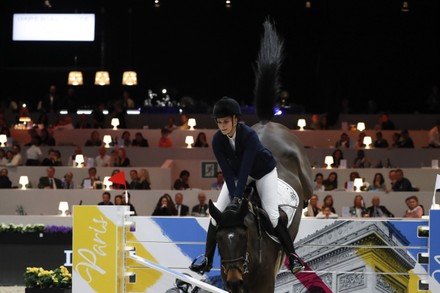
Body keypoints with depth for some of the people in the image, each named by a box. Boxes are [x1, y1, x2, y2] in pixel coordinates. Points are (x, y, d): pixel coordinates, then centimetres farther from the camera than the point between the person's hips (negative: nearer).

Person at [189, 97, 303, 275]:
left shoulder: (249, 135, -34)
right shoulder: (218, 140, -22)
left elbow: (246, 167, -38)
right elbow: (227, 171, -22)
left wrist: (238, 196, -42)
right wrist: (233, 196, -31)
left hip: (263, 171, -4)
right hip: (236, 172, 4)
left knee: (272, 214, -17)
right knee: (217, 212, -6)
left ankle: (292, 256, -7)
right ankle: (207, 259, 1)